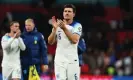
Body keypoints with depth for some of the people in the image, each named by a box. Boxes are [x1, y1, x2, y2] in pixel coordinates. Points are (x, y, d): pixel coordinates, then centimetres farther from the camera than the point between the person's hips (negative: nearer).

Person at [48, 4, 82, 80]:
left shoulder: (77, 26, -1)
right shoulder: (58, 25, 9)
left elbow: (75, 40, -17)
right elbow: (50, 42, 2)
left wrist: (64, 28, -22)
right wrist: (55, 29, -11)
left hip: (72, 60, -2)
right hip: (59, 60, 2)